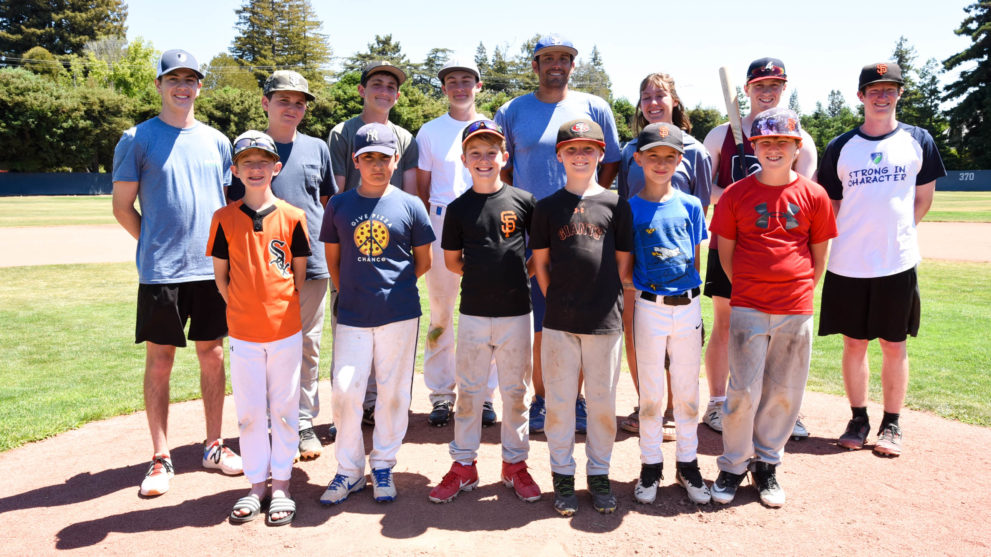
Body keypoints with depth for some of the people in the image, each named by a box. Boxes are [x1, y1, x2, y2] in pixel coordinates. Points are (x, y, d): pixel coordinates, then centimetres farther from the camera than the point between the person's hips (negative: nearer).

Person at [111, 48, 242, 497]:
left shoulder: (216, 141, 12)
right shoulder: (137, 139, 1)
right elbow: (122, 207, 3)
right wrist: (156, 245, 0)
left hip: (213, 268, 3)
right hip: (160, 271, -3)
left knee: (213, 355, 9)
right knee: (159, 361, 3)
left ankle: (214, 446, 22)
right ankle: (161, 459, 15)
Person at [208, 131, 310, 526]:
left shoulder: (292, 217, -2)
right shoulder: (224, 219, 1)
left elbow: (299, 272, 5)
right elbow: (221, 276, 6)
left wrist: (281, 308, 2)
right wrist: (244, 308, 1)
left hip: (285, 329, -1)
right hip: (243, 331, 1)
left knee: (284, 409, 8)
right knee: (249, 411, 9)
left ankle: (281, 485, 21)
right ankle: (256, 485, 24)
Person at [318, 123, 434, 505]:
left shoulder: (410, 205, 1)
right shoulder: (339, 205, 5)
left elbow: (423, 260, 9)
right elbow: (332, 257, 14)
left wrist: (395, 286, 3)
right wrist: (350, 291, 7)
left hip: (399, 314, -1)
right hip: (352, 315, 1)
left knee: (393, 392, 7)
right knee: (345, 390, -1)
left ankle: (383, 465, 25)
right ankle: (348, 470, 17)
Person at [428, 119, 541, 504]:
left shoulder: (523, 201, -1)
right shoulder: (458, 208, 1)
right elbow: (452, 261, 9)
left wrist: (521, 273, -1)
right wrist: (484, 276, 2)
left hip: (516, 312, 0)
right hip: (474, 312, 1)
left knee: (515, 390, 11)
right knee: (469, 390, 9)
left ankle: (514, 463, 26)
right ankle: (463, 465, 23)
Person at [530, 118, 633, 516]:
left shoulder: (616, 204, 5)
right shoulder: (547, 207, 6)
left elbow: (623, 264, 8)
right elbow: (540, 264, 8)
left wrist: (609, 303, 4)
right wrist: (558, 302, 3)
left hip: (605, 321, 0)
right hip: (559, 321, 0)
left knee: (603, 401, 9)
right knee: (559, 400, 7)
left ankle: (599, 474, 25)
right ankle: (562, 475, 22)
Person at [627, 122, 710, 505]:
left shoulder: (690, 206, 5)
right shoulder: (629, 209, -1)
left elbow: (695, 259, 10)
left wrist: (690, 296, 2)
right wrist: (628, 321, -5)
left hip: (688, 306, 2)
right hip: (649, 308, -2)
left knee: (688, 391, 11)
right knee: (651, 392, 6)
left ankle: (687, 463, 26)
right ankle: (651, 465, 21)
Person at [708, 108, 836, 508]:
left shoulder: (814, 195, 3)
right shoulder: (736, 195, 0)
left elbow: (819, 253, 11)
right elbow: (725, 252, 7)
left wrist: (801, 291, 6)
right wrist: (748, 290, 5)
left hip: (796, 312, 2)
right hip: (748, 309, -1)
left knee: (784, 393, 8)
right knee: (743, 391, -1)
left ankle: (766, 463, 26)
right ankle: (733, 466, 17)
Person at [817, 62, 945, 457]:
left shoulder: (918, 140, 5)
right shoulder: (840, 147, 5)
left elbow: (923, 199, 10)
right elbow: (830, 204, 8)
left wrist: (897, 232, 2)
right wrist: (858, 232, -1)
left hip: (898, 263, 0)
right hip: (848, 264, 1)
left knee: (894, 346, 7)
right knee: (854, 344, 8)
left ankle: (891, 425, 20)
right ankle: (858, 420, 22)